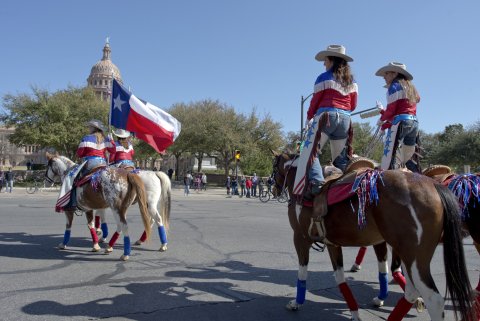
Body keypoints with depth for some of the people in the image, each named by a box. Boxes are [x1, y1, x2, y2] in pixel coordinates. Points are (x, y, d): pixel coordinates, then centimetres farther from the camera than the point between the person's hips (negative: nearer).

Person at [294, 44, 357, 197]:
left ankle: (316, 181, -26)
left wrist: (309, 117, 18)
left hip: (326, 117, -6)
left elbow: (315, 101, 2)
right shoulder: (351, 80, 15)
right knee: (341, 157, 14)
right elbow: (353, 105, 17)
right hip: (345, 120, 7)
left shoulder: (324, 78, -1)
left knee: (310, 151, -8)